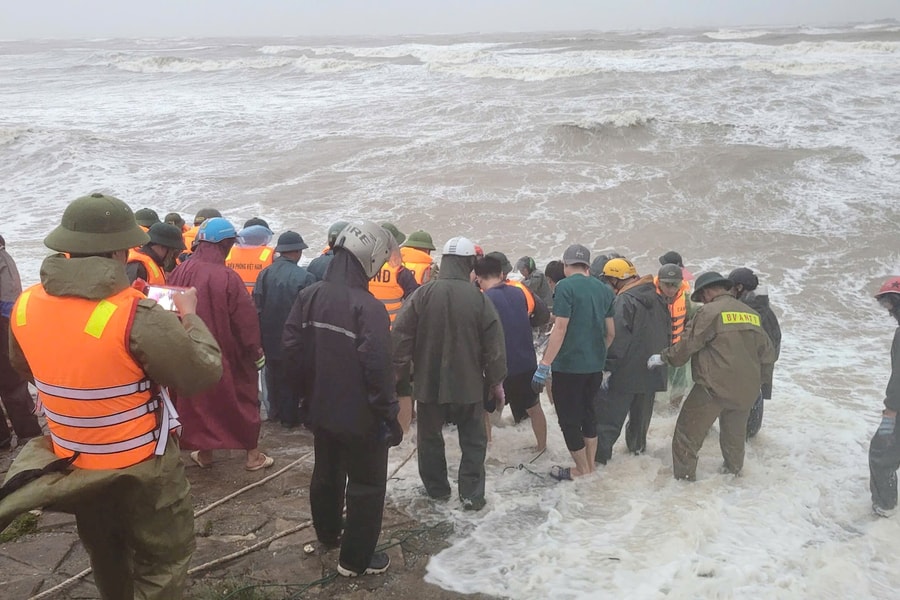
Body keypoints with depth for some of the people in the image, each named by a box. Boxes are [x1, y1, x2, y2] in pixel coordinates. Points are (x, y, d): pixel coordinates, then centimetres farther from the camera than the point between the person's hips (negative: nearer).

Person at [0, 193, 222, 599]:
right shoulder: (138, 317, -29)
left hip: (73, 464, 6)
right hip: (142, 467, -6)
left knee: (105, 558, 28)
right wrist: (189, 318, -7)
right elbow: (205, 372, -21)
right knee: (163, 560, 14)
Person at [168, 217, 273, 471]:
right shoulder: (227, 277, -22)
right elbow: (246, 320, -16)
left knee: (199, 399, 19)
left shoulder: (179, 272, -7)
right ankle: (253, 454, 19)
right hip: (227, 354, -4)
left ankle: (204, 452, 29)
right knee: (244, 399, 12)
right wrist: (256, 350, -2)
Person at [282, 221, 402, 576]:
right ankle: (356, 559, 18)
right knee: (367, 485, 9)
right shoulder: (368, 307, -24)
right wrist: (390, 414, -14)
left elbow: (292, 350, 2)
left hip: (321, 410, 7)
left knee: (326, 474, 26)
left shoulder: (309, 296, -3)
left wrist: (306, 394, 14)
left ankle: (328, 534, 47)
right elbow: (378, 368, -25)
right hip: (360, 416, -7)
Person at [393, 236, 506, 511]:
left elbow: (401, 336, -8)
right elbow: (494, 346, -6)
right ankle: (471, 494, 11)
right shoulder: (479, 299, -10)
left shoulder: (423, 294, -10)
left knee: (430, 437, 18)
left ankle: (437, 488, 28)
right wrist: (496, 381, 7)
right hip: (469, 385, -1)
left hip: (429, 383, 1)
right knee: (473, 441, 13)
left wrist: (397, 370, 4)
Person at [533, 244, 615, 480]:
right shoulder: (604, 289, 6)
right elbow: (611, 331, 10)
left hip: (568, 364, -7)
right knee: (588, 411, 21)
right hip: (595, 364, 7)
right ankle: (590, 465, 29)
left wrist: (544, 365, -18)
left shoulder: (565, 287, -14)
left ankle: (582, 470, 15)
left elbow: (560, 329, -20)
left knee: (568, 417, 6)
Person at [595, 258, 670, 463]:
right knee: (642, 412, 21)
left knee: (609, 414, -1)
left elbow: (617, 338, -22)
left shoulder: (624, 301, -18)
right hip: (652, 370, 8)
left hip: (627, 370, -8)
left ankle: (599, 454, 0)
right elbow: (667, 328, 17)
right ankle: (638, 445, 34)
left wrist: (608, 368, -18)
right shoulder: (656, 297, 8)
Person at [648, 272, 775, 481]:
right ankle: (734, 470, 36)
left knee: (689, 430, 5)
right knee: (735, 432, 24)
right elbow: (767, 352, 17)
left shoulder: (709, 311, -10)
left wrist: (663, 357, 6)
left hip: (714, 387, -6)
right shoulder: (751, 314, 11)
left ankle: (684, 476, 6)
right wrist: (760, 379, 29)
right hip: (746, 389, 7)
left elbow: (687, 344, -9)